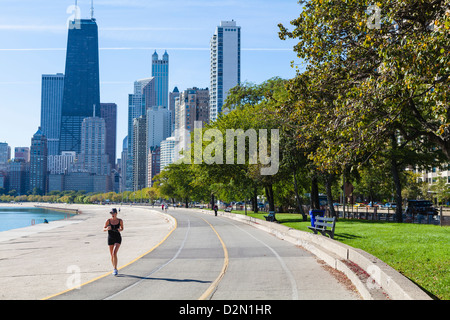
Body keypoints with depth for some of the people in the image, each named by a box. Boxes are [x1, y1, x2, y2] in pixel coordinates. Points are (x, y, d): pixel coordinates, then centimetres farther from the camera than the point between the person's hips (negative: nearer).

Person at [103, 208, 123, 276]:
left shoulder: (120, 220, -6)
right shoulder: (108, 221, -6)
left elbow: (122, 228, 10)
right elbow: (103, 229, 3)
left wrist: (120, 230, -13)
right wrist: (107, 229, -20)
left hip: (118, 239, -2)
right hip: (110, 239, 2)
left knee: (114, 253, -20)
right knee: (112, 255, 10)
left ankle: (115, 269, -13)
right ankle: (115, 269, 28)